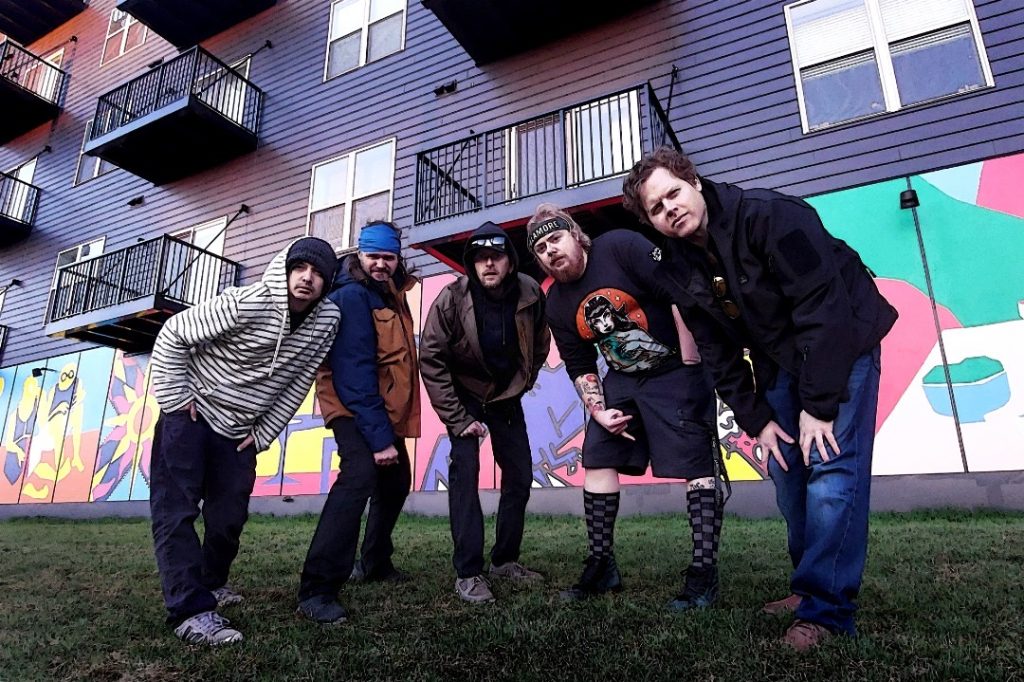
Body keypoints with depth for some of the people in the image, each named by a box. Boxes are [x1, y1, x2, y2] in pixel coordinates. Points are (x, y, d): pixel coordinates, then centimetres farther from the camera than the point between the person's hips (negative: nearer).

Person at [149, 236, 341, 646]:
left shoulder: (327, 319, -10)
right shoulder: (247, 303, -22)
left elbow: (298, 383, -1)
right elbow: (173, 335, -13)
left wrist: (264, 433, 0)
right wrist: (175, 399, -13)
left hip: (240, 431, 4)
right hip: (190, 412, -4)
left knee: (229, 517, 9)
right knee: (176, 510, -10)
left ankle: (212, 584, 33)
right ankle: (192, 610, -6)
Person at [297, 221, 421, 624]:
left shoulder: (391, 292, 11)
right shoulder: (352, 295, -16)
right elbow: (355, 372, -25)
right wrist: (378, 437, -28)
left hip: (386, 409, 10)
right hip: (353, 407, -10)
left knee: (395, 483, 18)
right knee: (360, 476, -29)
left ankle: (375, 563, 38)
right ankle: (317, 590, -24)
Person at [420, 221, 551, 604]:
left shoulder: (531, 295, -15)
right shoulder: (451, 299, -23)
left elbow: (539, 347, 3)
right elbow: (431, 360, -20)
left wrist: (520, 387, 3)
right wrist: (458, 419, -21)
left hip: (507, 394, 4)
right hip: (464, 393, -3)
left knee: (520, 473, 4)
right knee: (465, 469, -16)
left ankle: (505, 560, 20)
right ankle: (468, 573, -7)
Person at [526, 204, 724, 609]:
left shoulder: (620, 247, -15)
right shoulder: (557, 306, 2)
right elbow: (580, 367, 9)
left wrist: (690, 366, -21)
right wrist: (598, 411, -4)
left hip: (678, 370, -6)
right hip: (623, 380, 6)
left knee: (698, 466, -8)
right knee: (596, 461, 3)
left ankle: (704, 572, 1)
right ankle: (602, 566, 15)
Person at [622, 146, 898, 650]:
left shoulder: (772, 216, -26)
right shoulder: (676, 272, -8)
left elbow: (823, 309, -28)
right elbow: (718, 354, -2)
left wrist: (819, 404, -27)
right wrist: (756, 419, -5)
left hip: (844, 341, -5)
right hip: (780, 360, 6)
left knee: (830, 467, -15)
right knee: (787, 471, 7)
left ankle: (825, 608, -4)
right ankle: (812, 584, 24)